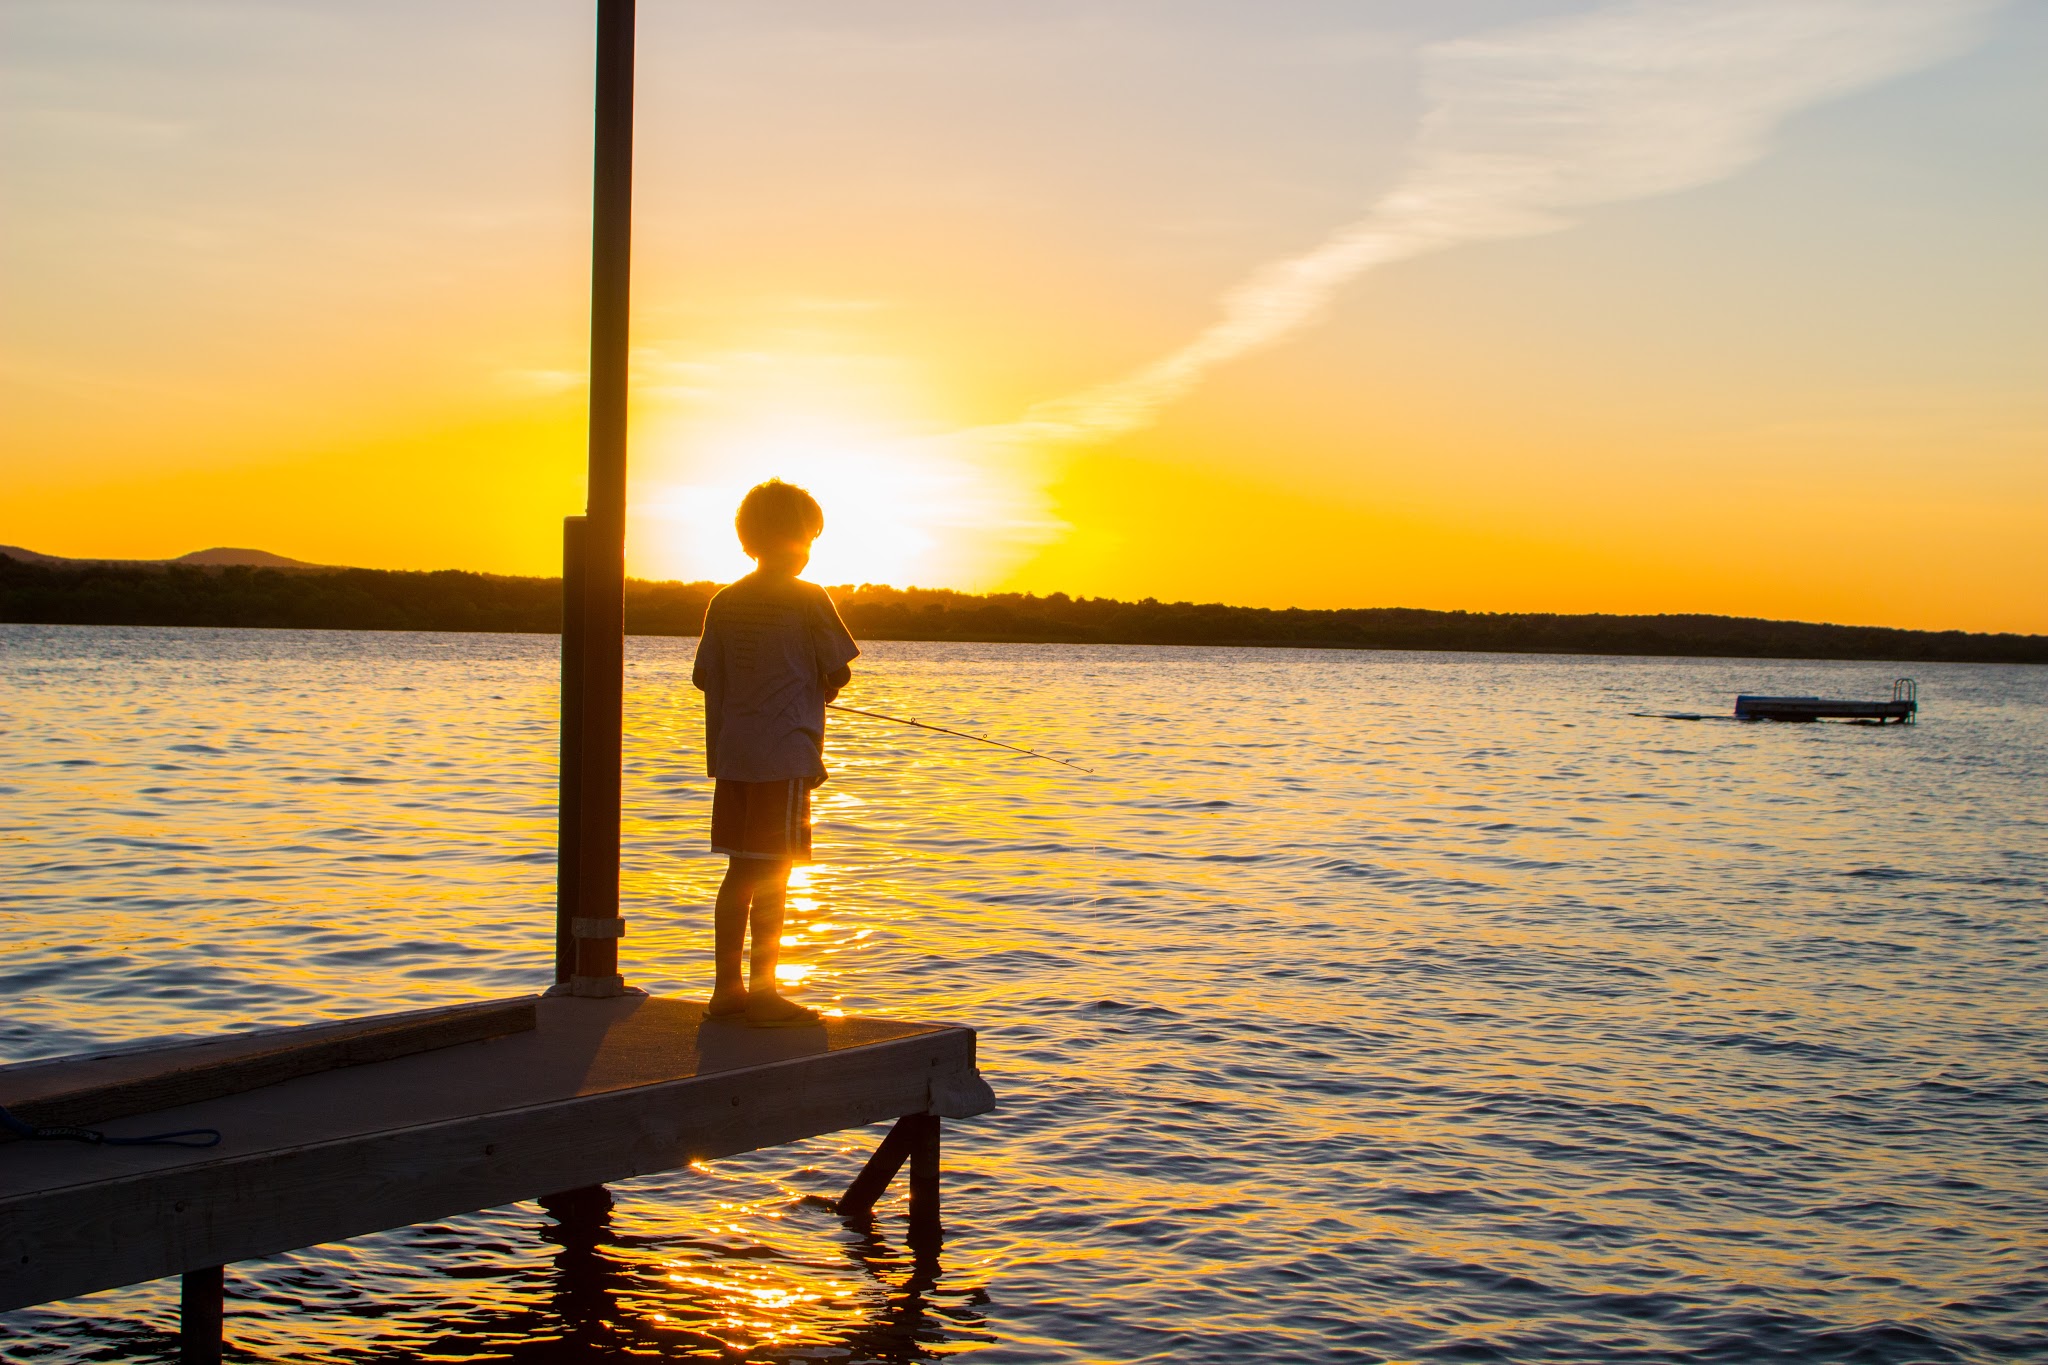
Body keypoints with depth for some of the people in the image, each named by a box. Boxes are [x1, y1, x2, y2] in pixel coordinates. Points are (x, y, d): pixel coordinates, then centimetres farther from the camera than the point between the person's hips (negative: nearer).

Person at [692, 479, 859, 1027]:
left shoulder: (725, 602, 8)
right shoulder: (807, 599, -8)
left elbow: (705, 676, 10)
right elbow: (838, 673, -6)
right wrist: (823, 686, 16)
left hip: (732, 754, 6)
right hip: (786, 753, -6)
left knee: (740, 872, 13)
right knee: (772, 878, -3)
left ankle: (727, 987, 17)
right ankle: (763, 995, -1)